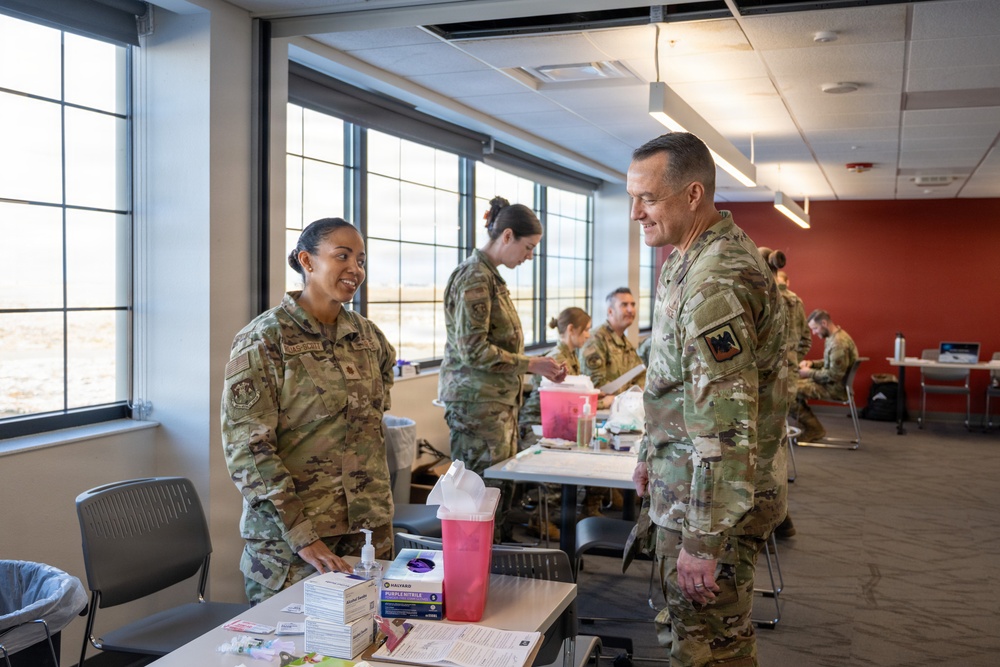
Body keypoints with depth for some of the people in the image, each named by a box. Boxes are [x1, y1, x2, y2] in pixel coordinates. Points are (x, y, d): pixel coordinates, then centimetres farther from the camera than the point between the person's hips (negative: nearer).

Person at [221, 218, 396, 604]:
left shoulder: (368, 337, 6)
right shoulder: (264, 339, -11)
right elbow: (247, 448, -15)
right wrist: (302, 536, -20)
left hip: (370, 529, 5)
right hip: (289, 538, -5)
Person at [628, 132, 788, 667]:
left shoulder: (718, 281, -26)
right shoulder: (686, 259, 8)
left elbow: (725, 426, -28)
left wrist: (703, 540, -25)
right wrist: (651, 453, 22)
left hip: (714, 497, -10)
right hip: (681, 484, 10)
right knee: (684, 624, 23)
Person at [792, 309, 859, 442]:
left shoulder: (839, 343, -24)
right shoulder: (833, 337, 9)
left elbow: (834, 375, -25)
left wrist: (810, 373, -16)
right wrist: (812, 363, 7)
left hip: (836, 388, -11)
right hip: (831, 382, 11)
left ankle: (814, 429, -3)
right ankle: (808, 426, 11)